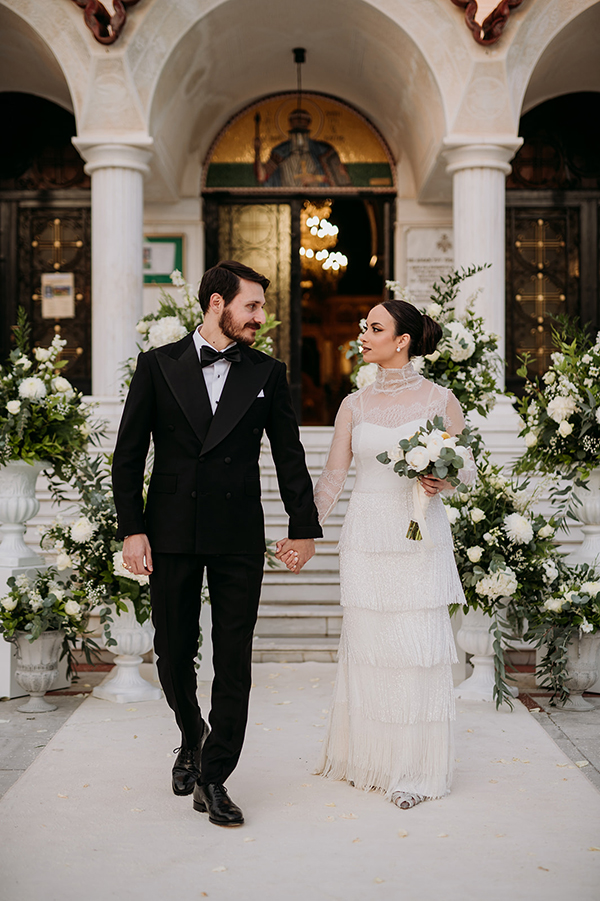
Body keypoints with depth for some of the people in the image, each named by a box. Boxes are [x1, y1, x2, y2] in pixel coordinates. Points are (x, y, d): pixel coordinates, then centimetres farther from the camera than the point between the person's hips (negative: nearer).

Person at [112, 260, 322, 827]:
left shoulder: (267, 373, 7)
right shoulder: (157, 365, 3)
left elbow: (289, 455, 9)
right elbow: (129, 454, 2)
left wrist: (303, 525, 7)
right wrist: (132, 529, -5)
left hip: (239, 540, 0)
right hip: (171, 535, 0)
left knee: (234, 662, 1)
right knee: (173, 653, 10)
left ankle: (213, 779, 11)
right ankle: (192, 737, 39)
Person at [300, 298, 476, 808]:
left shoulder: (439, 399, 1)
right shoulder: (355, 405, 8)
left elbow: (468, 467, 5)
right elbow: (333, 477, 10)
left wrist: (443, 480, -17)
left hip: (420, 536, -2)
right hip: (366, 534, 3)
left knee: (417, 644, -1)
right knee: (366, 642, 6)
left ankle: (413, 768, 11)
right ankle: (368, 756, 22)